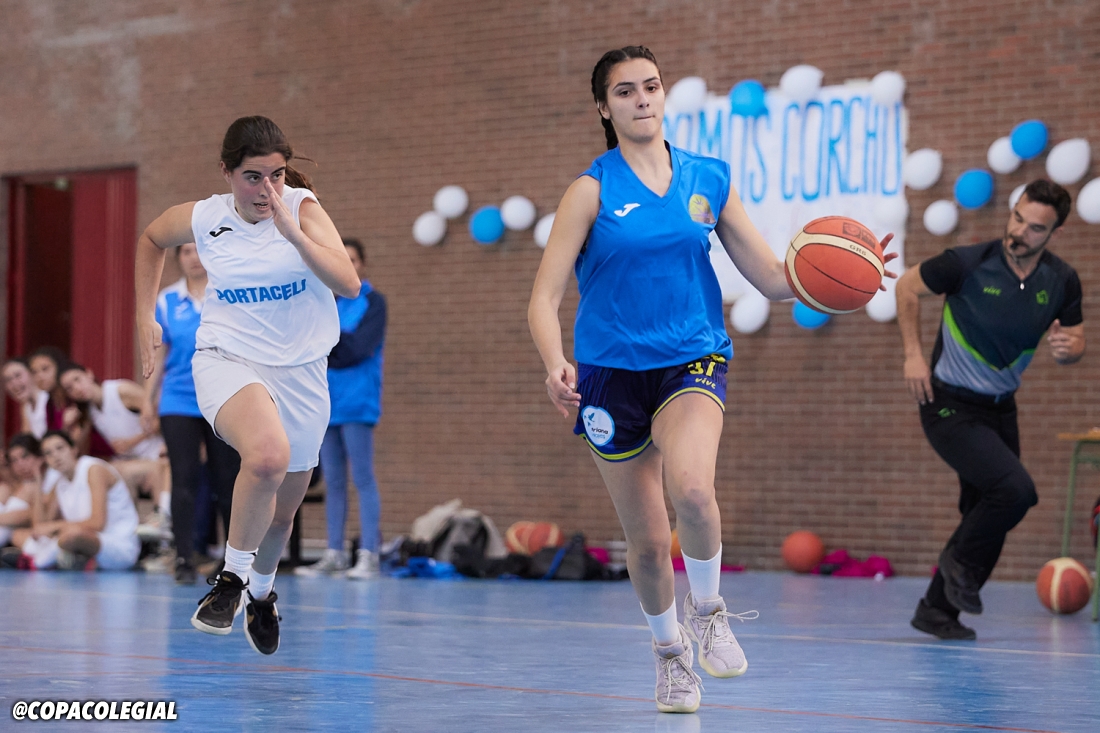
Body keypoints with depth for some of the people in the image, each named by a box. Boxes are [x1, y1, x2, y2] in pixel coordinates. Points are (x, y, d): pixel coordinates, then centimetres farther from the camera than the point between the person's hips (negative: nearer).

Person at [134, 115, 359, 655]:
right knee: (268, 454, -35)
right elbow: (150, 240, 18)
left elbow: (350, 285, -19)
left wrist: (292, 231, -29)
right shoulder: (203, 218, -5)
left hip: (300, 371, 2)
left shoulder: (302, 207, -8)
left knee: (282, 509, 15)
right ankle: (232, 576, -15)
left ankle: (261, 591, 46)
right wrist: (145, 318, 14)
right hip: (228, 359, -2)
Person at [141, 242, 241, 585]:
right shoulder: (166, 300, 5)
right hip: (179, 402, 1)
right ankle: (185, 558, -3)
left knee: (226, 479, 6)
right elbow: (159, 354, 10)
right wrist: (148, 398, 7)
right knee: (185, 480, -4)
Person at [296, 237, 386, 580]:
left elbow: (358, 347, -12)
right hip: (326, 403, 6)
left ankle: (369, 555, -7)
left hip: (356, 404, -6)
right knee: (333, 482, 8)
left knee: (363, 478, -7)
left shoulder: (372, 302, 1)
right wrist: (333, 346, -11)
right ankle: (334, 555, 11)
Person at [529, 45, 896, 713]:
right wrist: (556, 363, -29)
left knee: (692, 488, -30)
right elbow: (545, 296, -10)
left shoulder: (709, 179, 6)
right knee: (648, 540, 5)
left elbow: (774, 278, 6)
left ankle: (708, 610, -3)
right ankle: (670, 651, 33)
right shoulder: (593, 190, -3)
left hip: (691, 361, 0)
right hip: (612, 370, 0)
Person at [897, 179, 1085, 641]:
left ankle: (937, 610, 29)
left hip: (1000, 410, 6)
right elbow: (908, 288, -4)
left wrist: (1067, 348, -17)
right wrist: (913, 355, -11)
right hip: (950, 407, -6)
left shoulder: (1062, 281, -6)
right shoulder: (969, 264, -19)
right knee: (1015, 489, -23)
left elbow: (1076, 339, 8)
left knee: (985, 517, 12)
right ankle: (963, 563, 4)